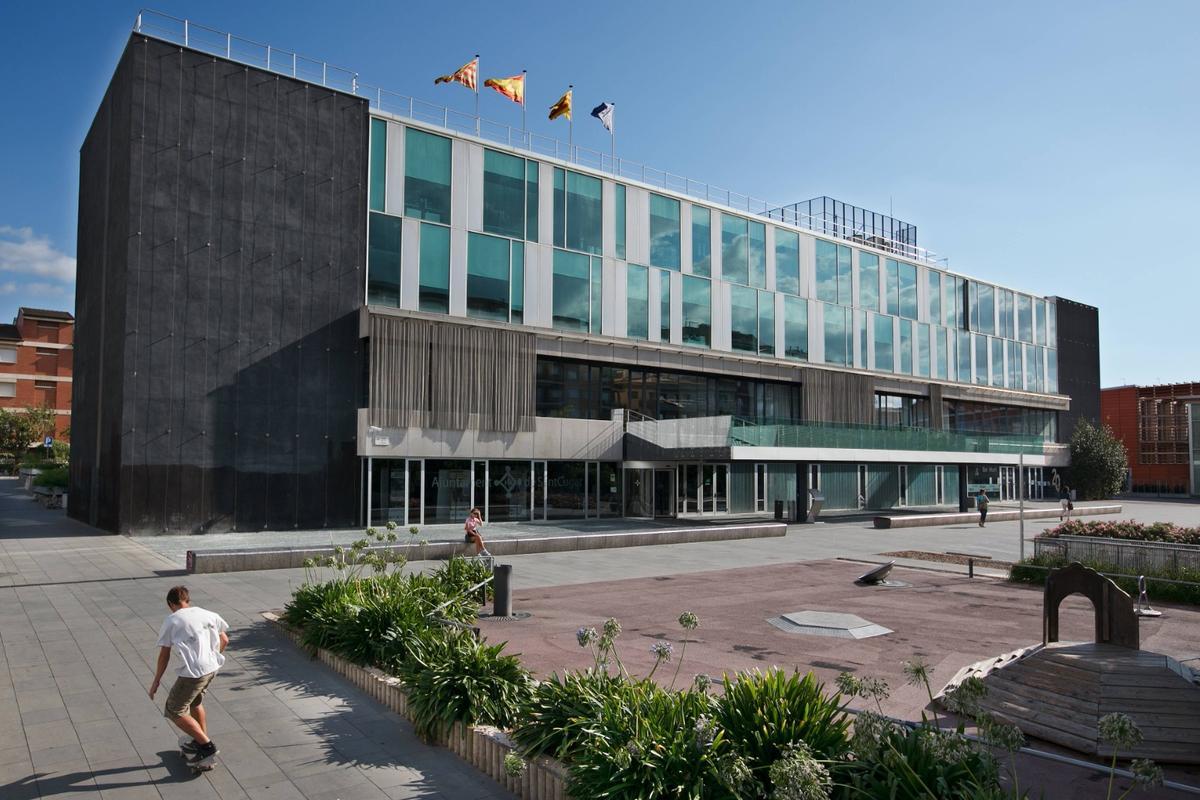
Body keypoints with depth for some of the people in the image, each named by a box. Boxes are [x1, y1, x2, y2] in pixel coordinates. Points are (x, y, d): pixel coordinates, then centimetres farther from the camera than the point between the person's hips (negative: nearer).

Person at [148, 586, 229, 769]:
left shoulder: (171, 621, 0)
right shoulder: (208, 614, 14)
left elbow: (164, 654, 2)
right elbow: (224, 640, 20)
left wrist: (156, 681, 13)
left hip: (193, 673, -6)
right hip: (212, 668, 7)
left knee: (174, 711, 10)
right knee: (195, 702, 29)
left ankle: (207, 746, 5)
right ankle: (201, 742, 39)